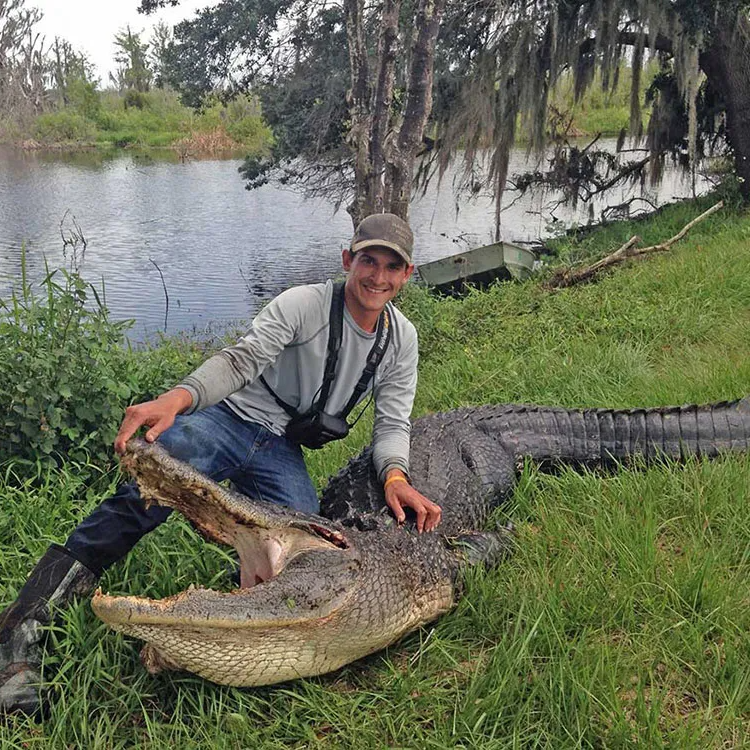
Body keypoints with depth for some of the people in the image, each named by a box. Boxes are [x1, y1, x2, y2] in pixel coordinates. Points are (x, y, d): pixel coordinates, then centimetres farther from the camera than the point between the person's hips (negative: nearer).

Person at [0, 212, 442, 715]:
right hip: (231, 416, -4)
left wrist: (395, 475, -20)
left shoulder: (402, 339, 5)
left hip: (281, 448, 5)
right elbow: (241, 358, -21)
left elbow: (393, 421, 2)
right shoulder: (304, 304, -10)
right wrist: (176, 399, -40)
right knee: (149, 492, -32)